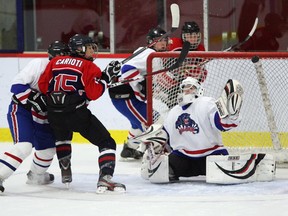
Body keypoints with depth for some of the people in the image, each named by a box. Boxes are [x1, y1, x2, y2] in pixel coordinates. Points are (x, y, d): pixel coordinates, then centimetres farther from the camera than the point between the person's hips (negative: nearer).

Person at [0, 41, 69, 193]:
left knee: (49, 146, 17)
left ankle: (35, 175, 42)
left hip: (40, 116, 8)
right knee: (24, 146, -26)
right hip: (21, 110, -8)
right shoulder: (38, 65, -18)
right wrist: (36, 99, -29)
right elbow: (17, 85, -22)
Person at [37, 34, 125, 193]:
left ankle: (65, 172, 38)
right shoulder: (89, 66, -1)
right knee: (106, 142, -1)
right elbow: (93, 93, -12)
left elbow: (43, 85, 12)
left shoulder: (55, 62, 14)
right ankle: (105, 178, -18)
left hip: (54, 114, 6)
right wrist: (105, 78, -1)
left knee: (62, 137, 38)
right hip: (76, 113, -6)